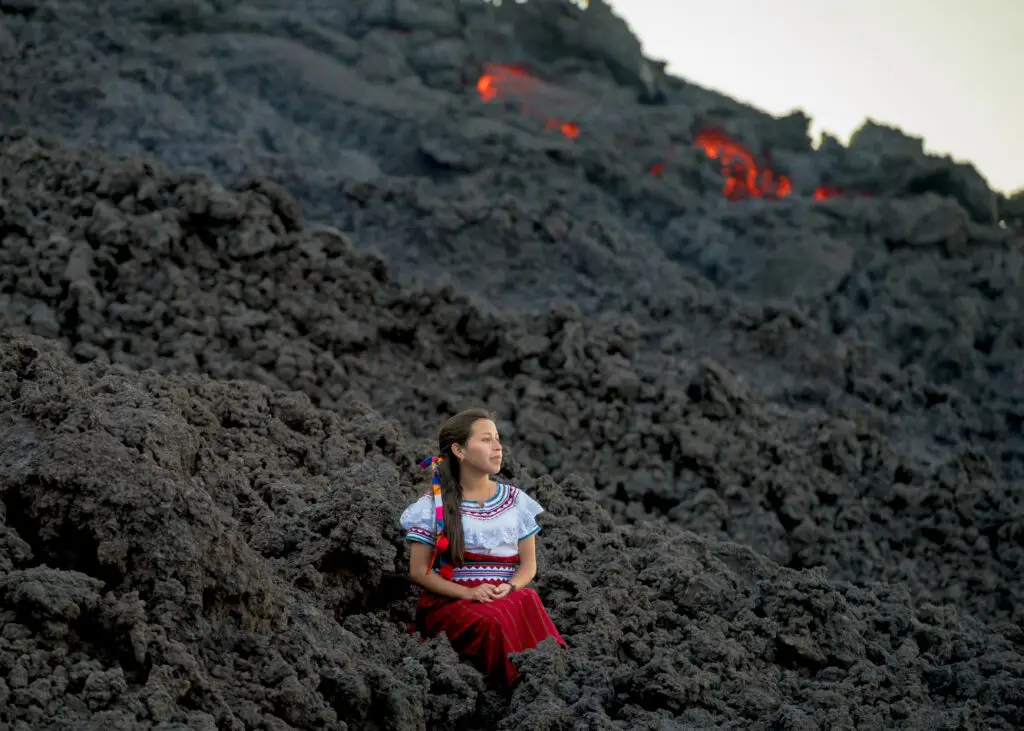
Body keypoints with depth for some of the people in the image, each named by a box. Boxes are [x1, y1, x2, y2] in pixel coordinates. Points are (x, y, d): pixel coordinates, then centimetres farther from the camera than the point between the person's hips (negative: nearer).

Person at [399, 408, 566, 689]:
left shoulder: (515, 501, 15)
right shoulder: (433, 506, 6)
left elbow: (528, 563, 13)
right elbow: (418, 571, 2)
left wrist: (510, 587, -10)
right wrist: (468, 593, -13)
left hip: (508, 596, 3)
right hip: (451, 601, -3)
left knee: (528, 603, -35)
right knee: (494, 621, -37)